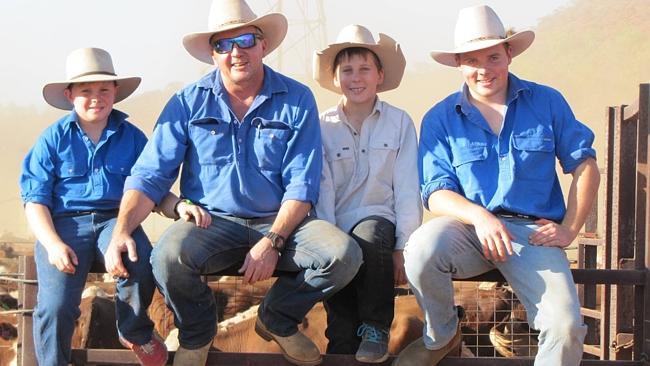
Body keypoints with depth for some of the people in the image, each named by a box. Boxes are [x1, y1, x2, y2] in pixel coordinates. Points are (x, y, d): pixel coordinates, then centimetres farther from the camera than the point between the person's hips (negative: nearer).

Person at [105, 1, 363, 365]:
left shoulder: (297, 100, -1)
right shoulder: (188, 103, 0)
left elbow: (301, 184, -5)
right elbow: (150, 175, -4)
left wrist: (272, 242, -19)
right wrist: (121, 230, -21)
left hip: (281, 224, 1)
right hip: (212, 223, -1)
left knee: (344, 254, -27)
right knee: (168, 256, -33)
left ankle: (277, 319, 5)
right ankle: (197, 333, 2)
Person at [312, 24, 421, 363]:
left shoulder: (399, 122, 5)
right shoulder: (322, 126, 7)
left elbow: (407, 189, 0)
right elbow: (322, 190, 0)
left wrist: (403, 247, -9)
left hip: (379, 219, -1)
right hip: (338, 229, 1)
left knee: (369, 236, -35)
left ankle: (376, 328, -13)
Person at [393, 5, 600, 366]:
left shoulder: (547, 103, 10)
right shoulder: (440, 119, 7)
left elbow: (584, 166, 12)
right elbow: (436, 194, -2)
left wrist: (569, 229, 1)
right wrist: (479, 216, -22)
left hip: (533, 231, 0)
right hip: (470, 226, 0)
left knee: (566, 326, -27)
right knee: (422, 248, -35)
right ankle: (441, 337, -4)